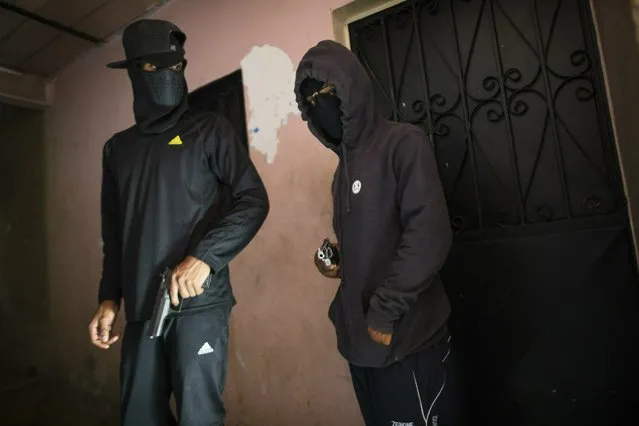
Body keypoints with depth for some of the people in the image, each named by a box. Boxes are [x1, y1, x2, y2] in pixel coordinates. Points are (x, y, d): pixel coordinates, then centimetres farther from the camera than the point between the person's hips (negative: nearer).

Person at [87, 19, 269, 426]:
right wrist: (109, 298, 12)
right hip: (141, 309, 5)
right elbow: (113, 234, 18)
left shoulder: (209, 130, 2)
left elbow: (254, 200, -8)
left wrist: (205, 256, -19)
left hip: (199, 304, -5)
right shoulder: (118, 148, 16)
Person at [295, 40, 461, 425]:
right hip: (362, 342, 7)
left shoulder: (403, 143, -9)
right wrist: (337, 262, 1)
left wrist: (384, 312, -17)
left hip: (406, 342, -7)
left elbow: (429, 235, -19)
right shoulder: (345, 165, 14)